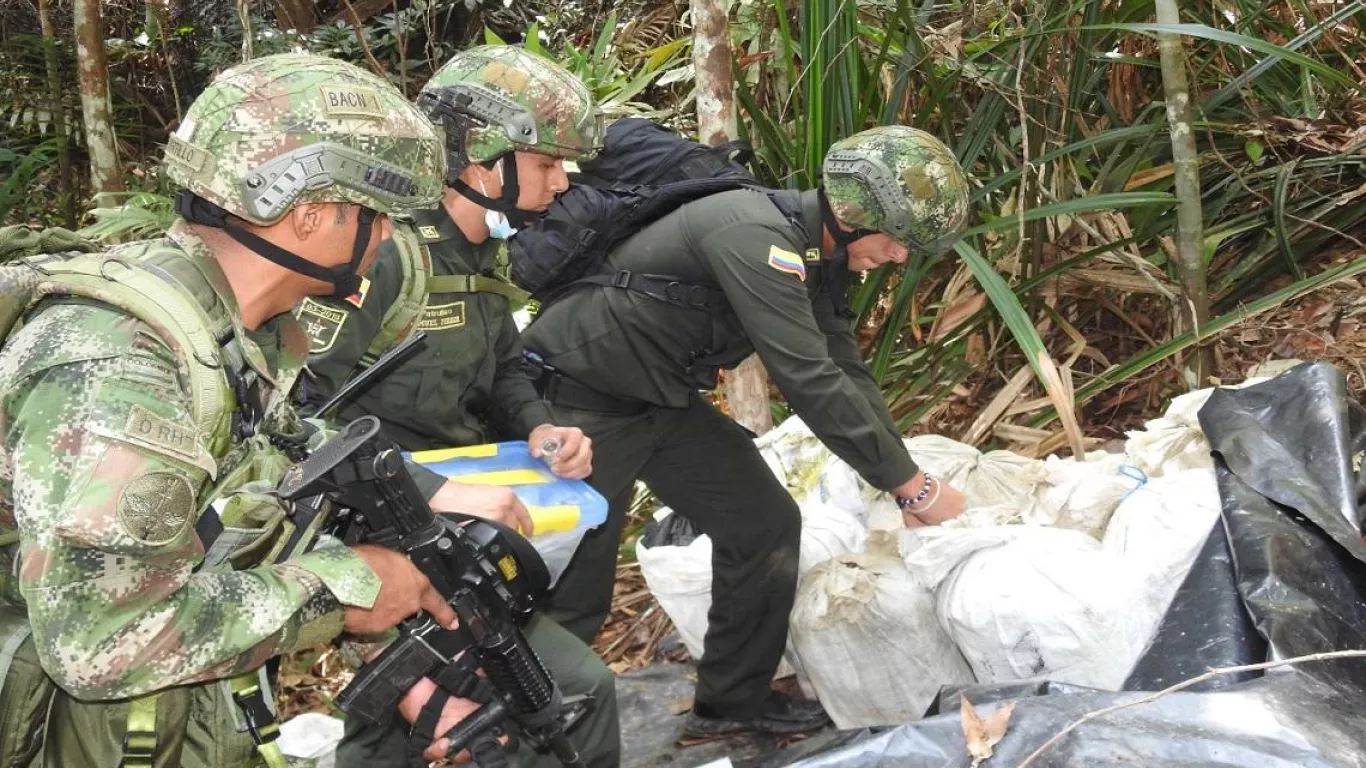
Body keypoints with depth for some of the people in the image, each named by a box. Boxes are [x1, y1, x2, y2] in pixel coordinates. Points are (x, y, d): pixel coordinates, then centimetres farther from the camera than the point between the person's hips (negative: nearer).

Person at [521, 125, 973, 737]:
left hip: (667, 400, 9)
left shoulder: (816, 256, 2)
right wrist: (915, 485, -23)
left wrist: (909, 487, 2)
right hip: (579, 397, -9)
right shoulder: (755, 238, -29)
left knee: (766, 526, 8)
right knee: (571, 588, -3)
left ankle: (734, 700, 23)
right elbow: (812, 385, -31)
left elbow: (846, 375, 8)